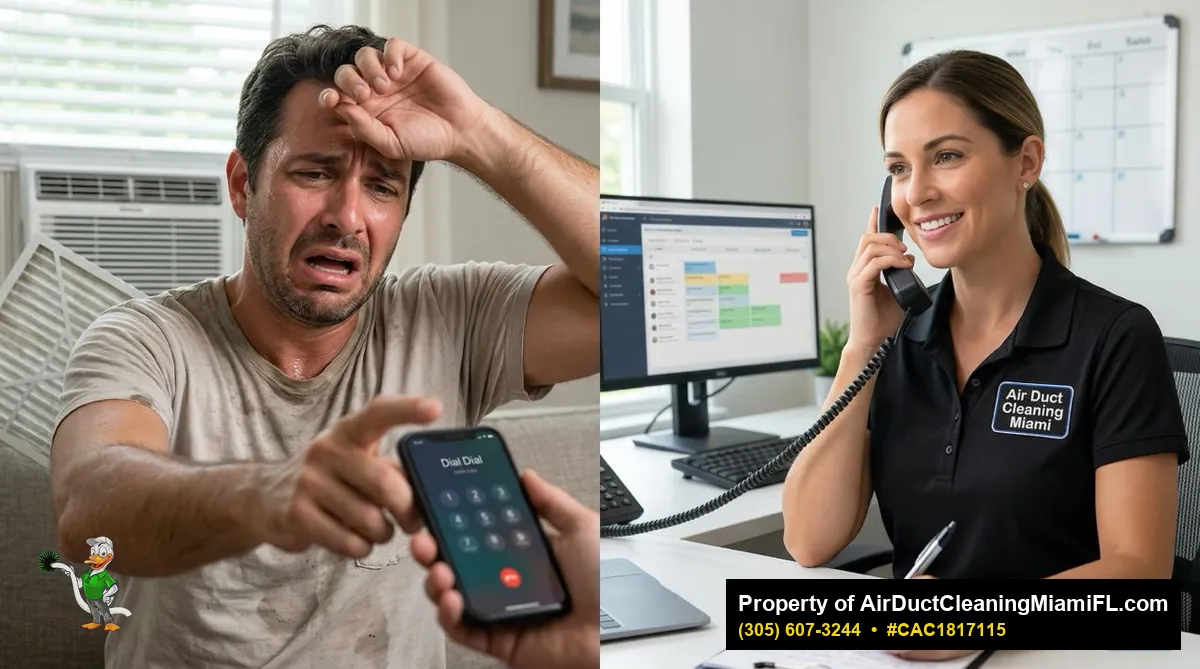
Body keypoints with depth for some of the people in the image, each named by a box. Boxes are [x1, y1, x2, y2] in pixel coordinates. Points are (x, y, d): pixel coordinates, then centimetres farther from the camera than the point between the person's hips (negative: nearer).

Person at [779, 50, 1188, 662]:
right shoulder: (901, 337, 6)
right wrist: (862, 345, -8)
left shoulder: (1113, 338, -6)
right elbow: (809, 543, -3)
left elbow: (1138, 571, -11)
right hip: (912, 652, 3)